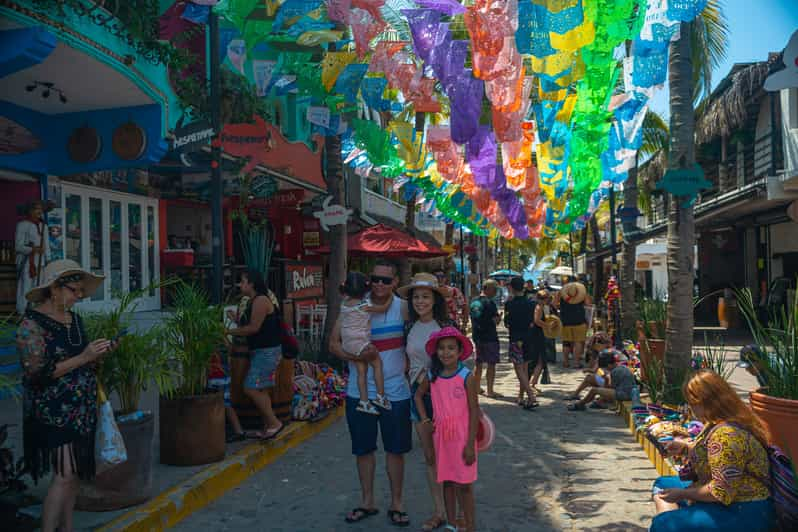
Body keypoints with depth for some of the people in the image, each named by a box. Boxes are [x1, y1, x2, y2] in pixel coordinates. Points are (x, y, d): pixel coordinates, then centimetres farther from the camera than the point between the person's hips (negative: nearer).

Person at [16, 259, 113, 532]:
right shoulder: (32, 324, -10)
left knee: (74, 473, 9)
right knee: (64, 474, -12)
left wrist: (98, 354, 1)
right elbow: (36, 373, -17)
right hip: (53, 412, -7)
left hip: (82, 410, 7)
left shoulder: (75, 319, 12)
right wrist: (82, 358, -19)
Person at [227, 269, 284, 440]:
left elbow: (253, 328, -21)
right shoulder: (254, 301, 15)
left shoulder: (260, 300, -16)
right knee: (261, 390, 12)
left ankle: (274, 423, -3)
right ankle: (268, 426, 19)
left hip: (267, 352, -10)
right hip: (261, 351, 10)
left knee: (251, 389, -10)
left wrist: (229, 331, -14)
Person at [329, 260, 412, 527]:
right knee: (363, 449, 14)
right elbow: (334, 343, -2)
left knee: (395, 449, 10)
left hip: (395, 392, -1)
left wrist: (407, 365, -14)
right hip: (360, 392, 1)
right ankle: (367, 502, 32)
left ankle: (396, 504, 28)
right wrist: (350, 356, -19)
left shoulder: (403, 308, -4)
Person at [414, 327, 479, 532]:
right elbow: (418, 394, 20)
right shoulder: (432, 376, 1)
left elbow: (474, 412, -10)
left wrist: (470, 444, -12)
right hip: (441, 437, 4)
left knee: (463, 485, 1)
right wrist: (424, 418, 7)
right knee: (447, 482, 15)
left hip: (462, 438, -4)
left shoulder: (467, 377, -12)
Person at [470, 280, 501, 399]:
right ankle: (490, 391, 0)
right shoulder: (489, 303, -14)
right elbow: (496, 321, -14)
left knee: (479, 363, 16)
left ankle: (477, 387, 22)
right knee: (491, 365, -1)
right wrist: (498, 317, 5)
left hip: (477, 336, 7)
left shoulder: (473, 302, 9)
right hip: (490, 337, -7)